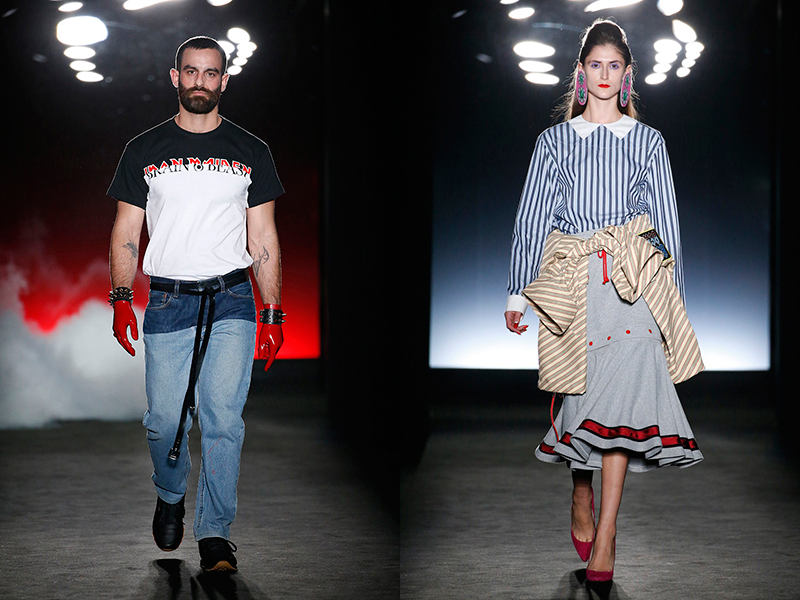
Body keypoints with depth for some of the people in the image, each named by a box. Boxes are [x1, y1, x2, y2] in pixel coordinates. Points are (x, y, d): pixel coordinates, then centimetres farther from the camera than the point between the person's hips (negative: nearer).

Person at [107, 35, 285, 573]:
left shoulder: (250, 152, 9)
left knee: (223, 419, -10)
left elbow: (264, 239, 9)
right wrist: (121, 299, -3)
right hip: (167, 302, 1)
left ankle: (215, 531, -2)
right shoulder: (145, 151, 9)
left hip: (231, 303, 0)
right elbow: (127, 232, 9)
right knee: (165, 420, 0)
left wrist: (273, 314, 4)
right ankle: (170, 497, 29)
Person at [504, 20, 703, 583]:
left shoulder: (648, 141, 12)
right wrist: (517, 293, 6)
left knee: (619, 393, -13)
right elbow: (532, 218, 11)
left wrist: (673, 297, 8)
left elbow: (667, 220, 12)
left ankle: (605, 536, -14)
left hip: (632, 281, -1)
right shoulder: (555, 140, 12)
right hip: (570, 280, 1)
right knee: (577, 393, 2)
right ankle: (581, 504, 24)